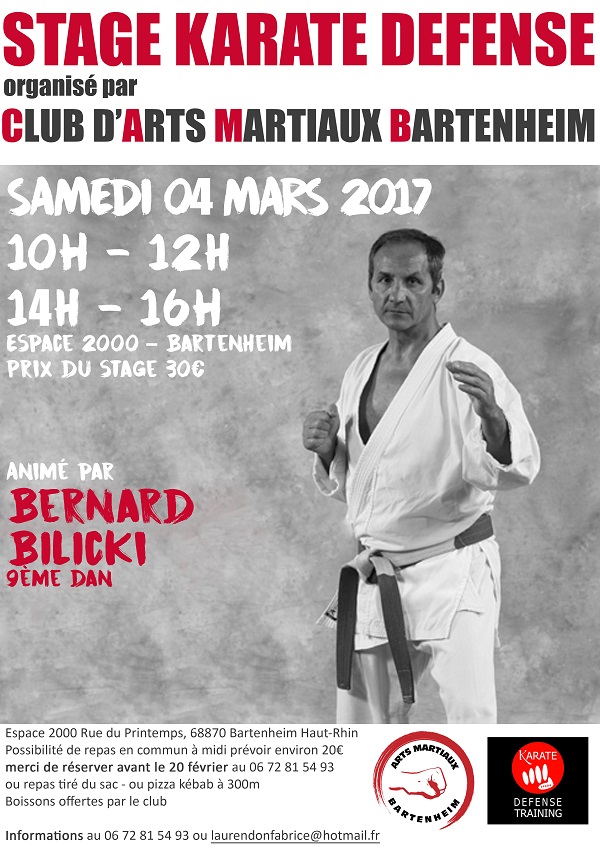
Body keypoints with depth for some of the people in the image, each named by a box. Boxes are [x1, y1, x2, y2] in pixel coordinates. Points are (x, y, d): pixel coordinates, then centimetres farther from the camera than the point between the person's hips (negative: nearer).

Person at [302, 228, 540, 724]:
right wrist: (327, 449, -3)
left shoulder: (470, 370, -11)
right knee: (363, 722, 16)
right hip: (377, 579, 6)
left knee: (472, 715, -18)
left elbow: (515, 471, -23)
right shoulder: (361, 372, 9)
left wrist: (492, 414, -43)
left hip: (453, 572, -6)